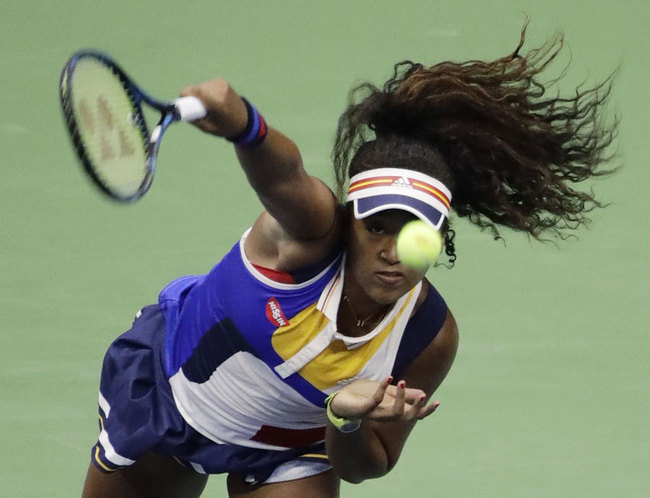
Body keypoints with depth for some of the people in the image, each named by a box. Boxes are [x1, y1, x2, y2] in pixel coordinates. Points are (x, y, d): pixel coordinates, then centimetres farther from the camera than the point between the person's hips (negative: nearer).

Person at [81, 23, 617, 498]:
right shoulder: (314, 229, -37)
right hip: (164, 376, -1)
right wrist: (241, 122, -86)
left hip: (286, 452, 1)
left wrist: (349, 418, -38)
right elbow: (282, 172, -64)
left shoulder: (430, 338, -27)